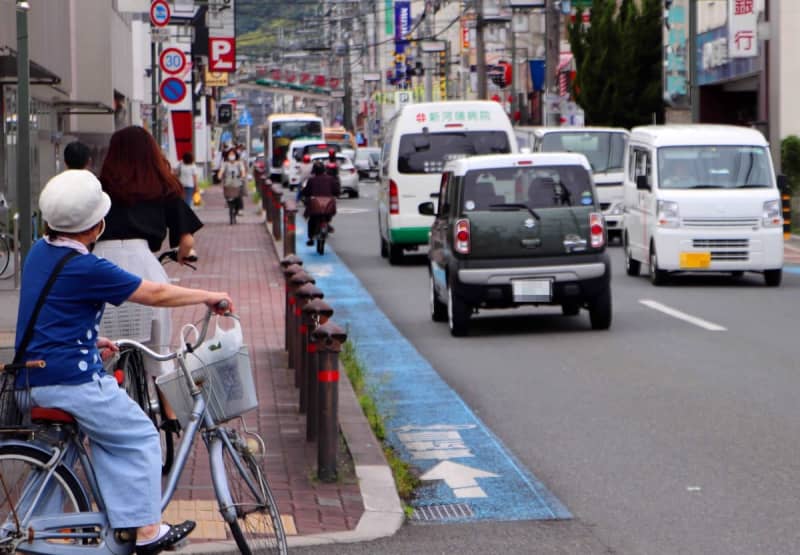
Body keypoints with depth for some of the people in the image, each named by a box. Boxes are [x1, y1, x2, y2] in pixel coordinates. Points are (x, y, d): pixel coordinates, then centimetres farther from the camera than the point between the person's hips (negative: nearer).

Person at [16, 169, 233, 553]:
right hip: (72, 378, -9)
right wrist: (209, 297, 2)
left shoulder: (39, 251, 8)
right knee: (140, 437, 4)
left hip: (33, 375, 9)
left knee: (109, 436, 20)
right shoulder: (87, 269, -19)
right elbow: (156, 294, -11)